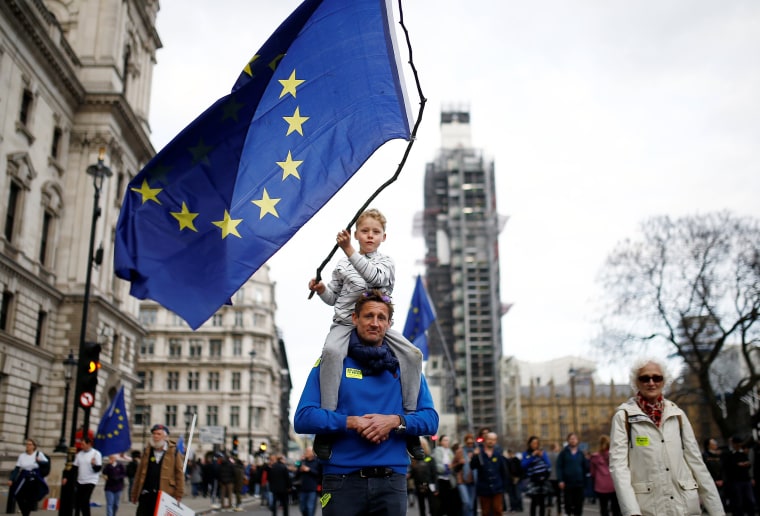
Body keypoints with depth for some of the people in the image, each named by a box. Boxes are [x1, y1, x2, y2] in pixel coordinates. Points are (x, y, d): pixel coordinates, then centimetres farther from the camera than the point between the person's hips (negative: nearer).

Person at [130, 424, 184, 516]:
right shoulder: (147, 451, 13)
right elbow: (139, 473, 13)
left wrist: (178, 495, -8)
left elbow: (179, 474, -3)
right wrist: (134, 494, 9)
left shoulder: (173, 452, 0)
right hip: (146, 495, 4)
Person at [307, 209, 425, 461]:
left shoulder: (386, 263, 7)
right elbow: (333, 298, 15)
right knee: (331, 351, -35)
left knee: (413, 354, -21)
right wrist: (321, 289, -7)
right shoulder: (343, 265, 11)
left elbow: (374, 276, -18)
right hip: (345, 323, -1)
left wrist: (349, 250, -26)